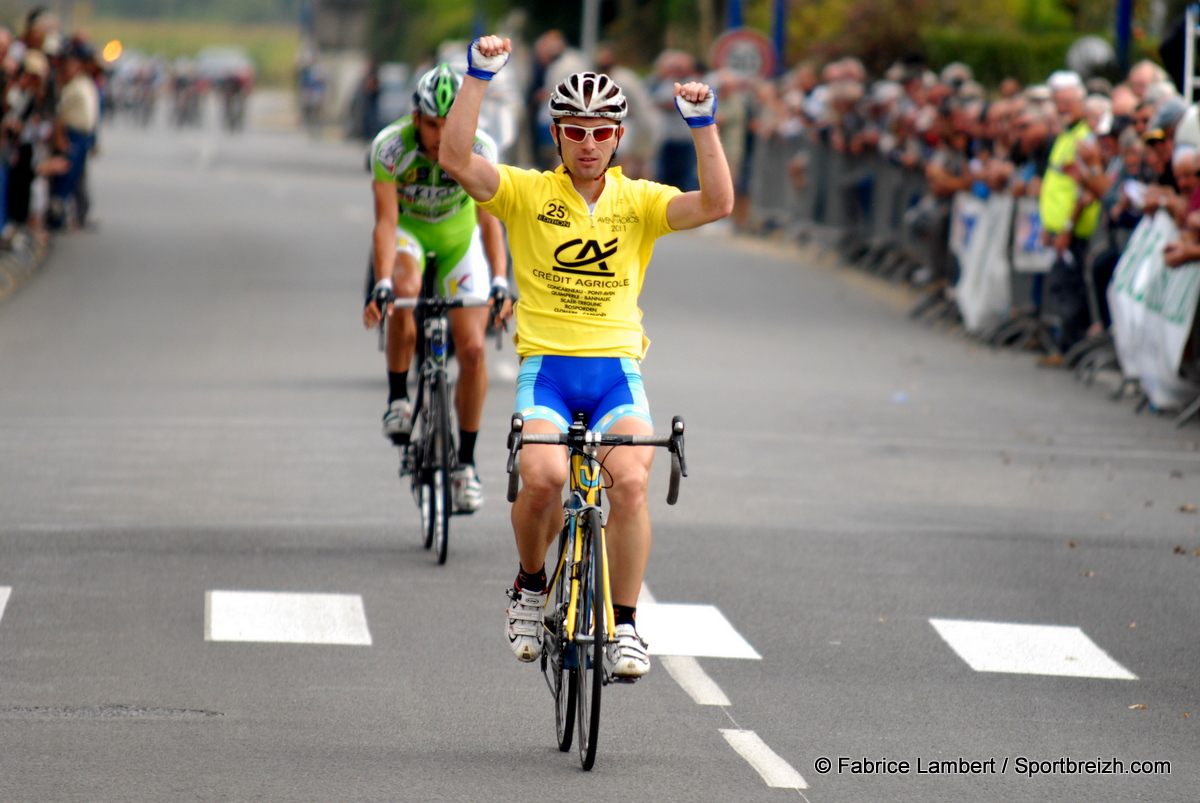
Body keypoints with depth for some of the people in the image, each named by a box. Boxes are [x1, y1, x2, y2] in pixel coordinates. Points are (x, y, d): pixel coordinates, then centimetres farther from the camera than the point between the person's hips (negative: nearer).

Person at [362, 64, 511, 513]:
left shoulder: (478, 148, -26)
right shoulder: (390, 147, -29)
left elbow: (489, 220, -30)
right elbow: (386, 221, -32)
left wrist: (500, 282, -43)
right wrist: (381, 285, -45)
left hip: (458, 235, 1)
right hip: (407, 229, -1)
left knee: (472, 349, -10)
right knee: (404, 292, -36)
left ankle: (465, 462, 3)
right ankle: (398, 400, -16)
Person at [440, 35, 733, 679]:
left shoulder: (639, 200, 8)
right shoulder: (527, 192, 5)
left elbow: (716, 203, -8)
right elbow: (455, 158, -11)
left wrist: (702, 123, -17)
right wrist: (480, 75, -16)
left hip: (617, 367, 1)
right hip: (546, 366, -1)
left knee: (631, 481, -24)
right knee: (543, 479, -27)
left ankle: (623, 627, -11)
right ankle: (530, 585, 3)